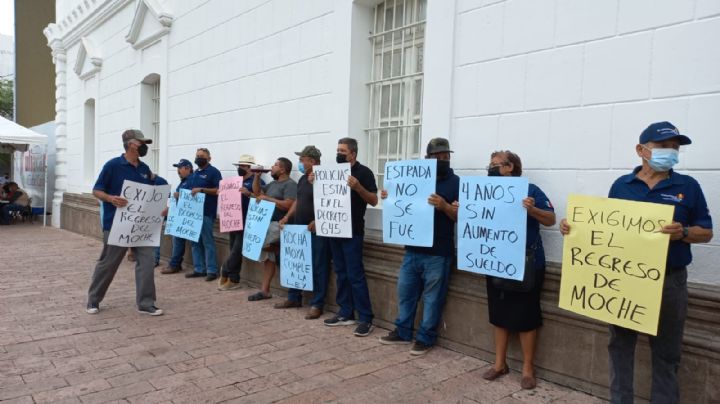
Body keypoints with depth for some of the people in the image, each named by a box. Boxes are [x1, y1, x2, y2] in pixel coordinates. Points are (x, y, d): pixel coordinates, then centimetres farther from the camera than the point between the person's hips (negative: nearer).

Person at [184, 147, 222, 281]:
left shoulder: (213, 172, -4)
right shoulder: (194, 174, 21)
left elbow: (219, 190, -13)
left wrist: (201, 189, -20)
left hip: (207, 212, -8)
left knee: (207, 242, -7)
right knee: (195, 242, 9)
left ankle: (212, 271, -2)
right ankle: (199, 269, 16)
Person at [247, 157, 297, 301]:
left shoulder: (290, 184, -10)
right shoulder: (273, 184, 18)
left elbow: (287, 205, -22)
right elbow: (256, 191, 26)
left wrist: (267, 198, -17)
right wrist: (257, 176, 13)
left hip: (279, 225, -9)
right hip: (268, 224, 9)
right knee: (267, 257, 7)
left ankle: (277, 248, 1)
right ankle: (265, 290, 11)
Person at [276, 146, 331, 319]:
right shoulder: (303, 179, 14)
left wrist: (317, 221, -28)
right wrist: (287, 216, 10)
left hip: (316, 231, -9)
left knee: (318, 268, -1)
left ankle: (317, 305, 6)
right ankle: (294, 298, 28)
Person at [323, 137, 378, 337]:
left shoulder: (363, 172, -5)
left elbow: (374, 200, -10)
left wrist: (358, 187, -25)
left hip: (353, 231, -7)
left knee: (355, 275, -7)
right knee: (341, 273, 11)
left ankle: (366, 319, -1)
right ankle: (346, 314, 20)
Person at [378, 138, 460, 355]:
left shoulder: (455, 182, -2)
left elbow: (461, 216, -10)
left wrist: (444, 206, -28)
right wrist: (391, 197, -1)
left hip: (438, 252, -5)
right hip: (412, 249, 5)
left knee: (432, 297, 4)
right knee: (405, 291, 12)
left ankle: (425, 338, 17)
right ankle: (402, 332, 27)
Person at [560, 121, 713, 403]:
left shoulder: (688, 187, 0)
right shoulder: (621, 185, 4)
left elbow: (706, 232, 1)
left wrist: (683, 233, -21)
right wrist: (573, 227, -8)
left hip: (669, 281, -1)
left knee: (666, 353, 10)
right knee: (620, 345, 11)